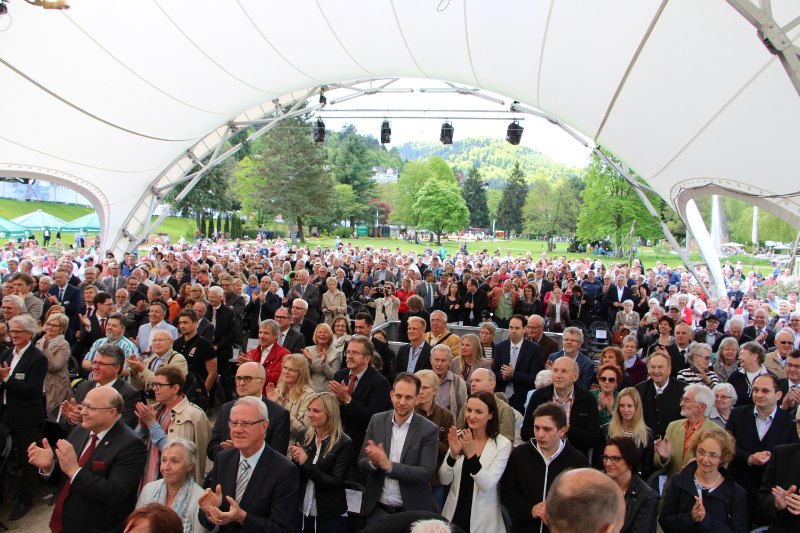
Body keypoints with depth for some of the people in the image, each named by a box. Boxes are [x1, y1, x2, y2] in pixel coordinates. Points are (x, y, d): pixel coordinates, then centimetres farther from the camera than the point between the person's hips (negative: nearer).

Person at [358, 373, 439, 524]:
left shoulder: (429, 430, -12)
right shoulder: (376, 421, -3)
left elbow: (426, 473, -18)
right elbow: (361, 464, -2)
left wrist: (389, 465, -29)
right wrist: (373, 462, -25)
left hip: (412, 511, -2)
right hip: (377, 509, 2)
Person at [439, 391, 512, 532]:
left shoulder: (503, 444, -12)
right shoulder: (459, 437, -4)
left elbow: (487, 485, -17)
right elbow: (444, 480, -5)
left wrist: (471, 454, -28)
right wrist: (453, 454, -22)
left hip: (483, 518, -2)